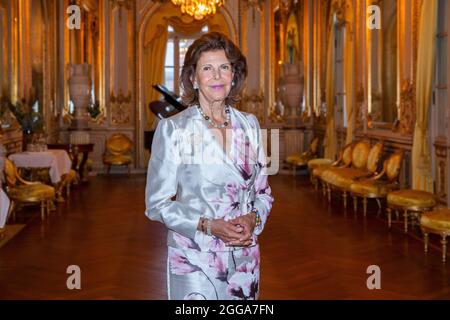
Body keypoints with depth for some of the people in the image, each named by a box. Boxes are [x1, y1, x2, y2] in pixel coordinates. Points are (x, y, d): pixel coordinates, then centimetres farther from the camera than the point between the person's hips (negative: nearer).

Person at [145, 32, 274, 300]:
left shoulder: (249, 124, 5)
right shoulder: (172, 128, -6)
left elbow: (263, 191, 12)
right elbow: (157, 203, -5)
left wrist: (253, 218, -9)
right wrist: (207, 226, -17)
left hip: (245, 258, 4)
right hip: (194, 260, -3)